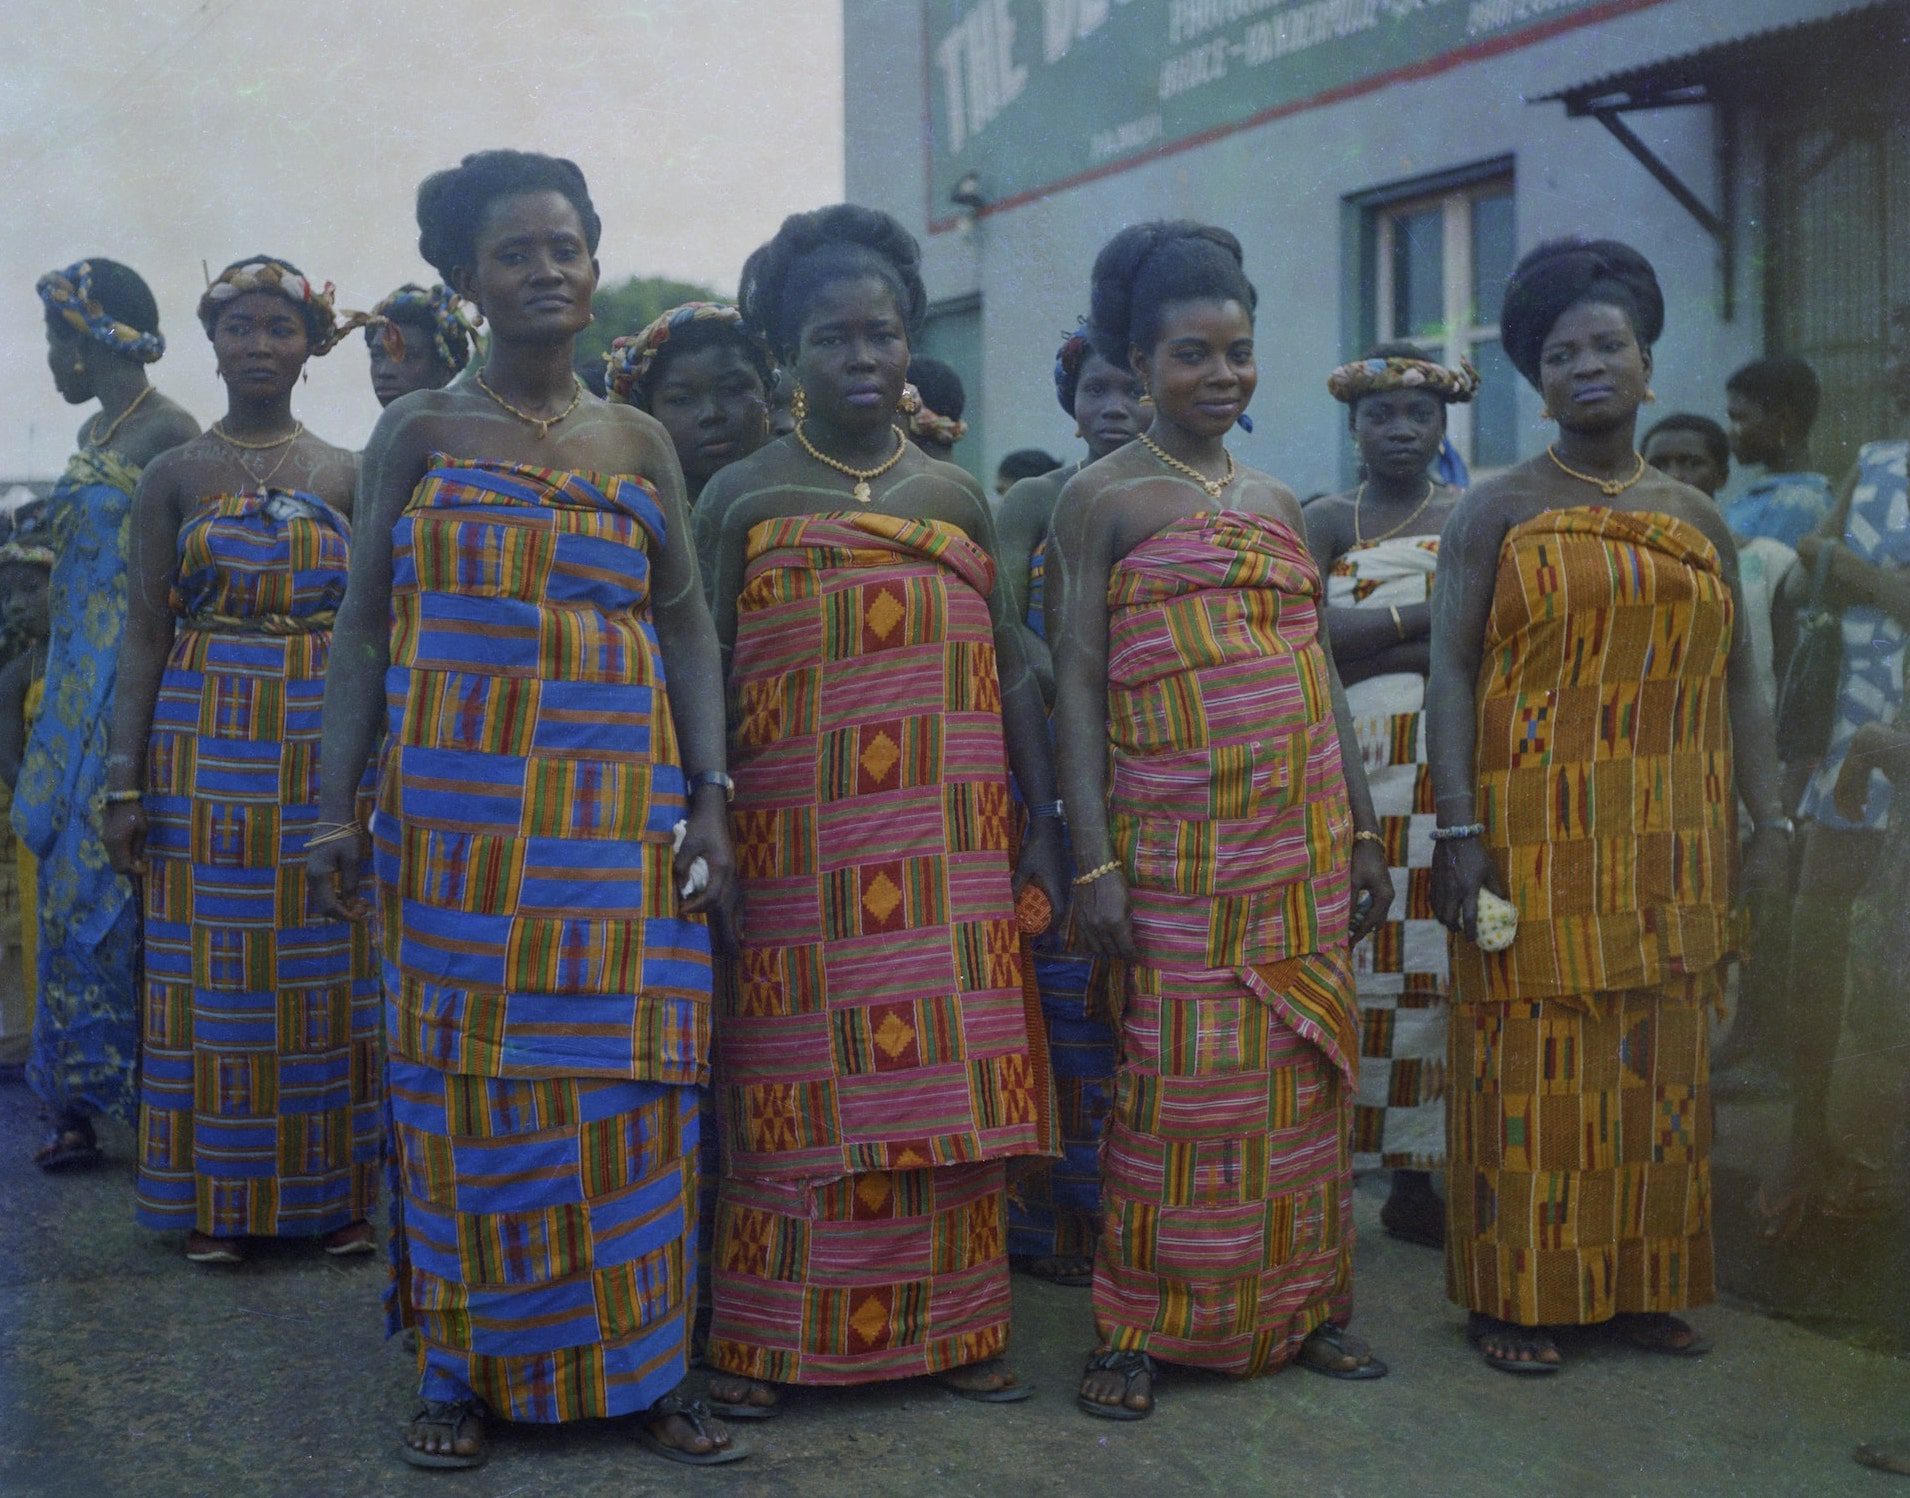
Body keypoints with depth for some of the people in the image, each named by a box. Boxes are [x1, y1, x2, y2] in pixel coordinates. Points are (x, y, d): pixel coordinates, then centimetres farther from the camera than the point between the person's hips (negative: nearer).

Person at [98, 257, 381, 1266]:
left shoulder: (347, 474, 7)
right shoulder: (173, 476, 6)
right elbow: (144, 632, 2)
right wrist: (124, 783, -4)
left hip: (325, 745, 0)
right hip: (205, 743, 0)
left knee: (326, 973, 3)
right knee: (210, 970, 2)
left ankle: (335, 1190, 14)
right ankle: (217, 1200, 13)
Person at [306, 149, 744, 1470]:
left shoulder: (640, 443, 11)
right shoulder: (420, 432, 6)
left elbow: (690, 628, 9)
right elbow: (364, 626, 4)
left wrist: (709, 800, 0)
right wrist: (340, 805, -3)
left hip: (619, 804, 2)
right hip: (457, 806, -1)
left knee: (624, 1081, 1)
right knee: (467, 1082, 1)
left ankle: (636, 1367, 13)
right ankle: (470, 1370, 15)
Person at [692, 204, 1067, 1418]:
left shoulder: (959, 498, 13)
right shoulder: (741, 499, 5)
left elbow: (1014, 670, 12)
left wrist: (1048, 822, 7)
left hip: (949, 855, 3)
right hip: (800, 851, -2)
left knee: (946, 1077, 4)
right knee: (802, 1085, -1)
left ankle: (950, 1325, 17)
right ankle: (765, 1340, 12)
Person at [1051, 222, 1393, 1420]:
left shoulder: (1279, 501, 16)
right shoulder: (1104, 497, 1)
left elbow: (1326, 676, 18)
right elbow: (1078, 679, -4)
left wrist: (1366, 834, 14)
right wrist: (1093, 859, -11)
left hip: (1304, 835, 5)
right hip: (1177, 838, -5)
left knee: (1305, 1064, 8)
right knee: (1178, 1074, -3)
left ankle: (1303, 1302, 21)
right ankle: (1140, 1328, 10)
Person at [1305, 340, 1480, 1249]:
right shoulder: (1327, 521, 10)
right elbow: (1307, 631, -7)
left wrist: (1363, 638, -7)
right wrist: (1424, 615, -6)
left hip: (1453, 762, 2)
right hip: (1353, 759, -1)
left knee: (1436, 961, -2)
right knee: (1347, 960, -6)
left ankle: (1414, 1172, 5)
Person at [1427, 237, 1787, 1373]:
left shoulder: (1697, 519, 13)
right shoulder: (1497, 511, 1)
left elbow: (1740, 682, 13)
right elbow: (1452, 669, -5)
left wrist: (1770, 819, 5)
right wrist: (1458, 830, -14)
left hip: (1670, 850, 4)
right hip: (1539, 839, -4)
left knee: (1657, 1065, 8)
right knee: (1534, 1064, -2)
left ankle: (1642, 1283, 20)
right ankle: (1517, 1294, 9)